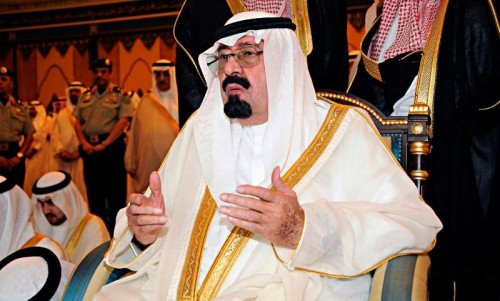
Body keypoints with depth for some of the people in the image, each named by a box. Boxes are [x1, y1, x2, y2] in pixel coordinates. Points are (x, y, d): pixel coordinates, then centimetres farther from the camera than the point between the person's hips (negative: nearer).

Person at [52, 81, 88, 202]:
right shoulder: (62, 114, 19)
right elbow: (55, 134, 12)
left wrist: (79, 152, -15)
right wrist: (61, 151, -4)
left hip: (81, 158, -5)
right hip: (63, 159, 5)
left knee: (80, 187, -7)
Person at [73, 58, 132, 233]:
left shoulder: (120, 96, 0)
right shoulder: (85, 97, 16)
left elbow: (123, 122, -11)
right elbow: (78, 122, 13)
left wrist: (104, 145, -16)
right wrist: (84, 143, -4)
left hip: (111, 147, -5)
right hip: (89, 149, 5)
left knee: (115, 193, -4)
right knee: (94, 192, 11)